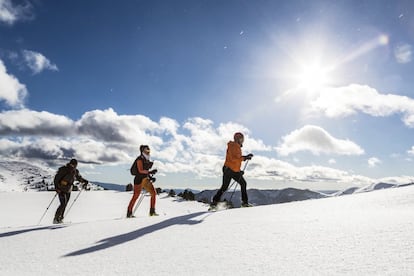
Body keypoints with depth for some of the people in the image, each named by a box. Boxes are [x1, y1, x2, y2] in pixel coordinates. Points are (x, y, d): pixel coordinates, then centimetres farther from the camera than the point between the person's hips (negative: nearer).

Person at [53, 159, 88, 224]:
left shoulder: (75, 171, 2)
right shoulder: (63, 170, -13)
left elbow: (79, 177, 18)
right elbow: (56, 179, -13)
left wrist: (85, 181, 0)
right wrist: (56, 187, -25)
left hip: (68, 191, 5)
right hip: (61, 190, -5)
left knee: (64, 206, 6)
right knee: (63, 204, -16)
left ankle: (60, 219, 17)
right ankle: (56, 219, -5)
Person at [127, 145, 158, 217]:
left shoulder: (147, 160, 15)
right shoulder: (140, 159, -10)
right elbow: (140, 170, -20)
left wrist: (150, 177, 9)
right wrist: (150, 172, -31)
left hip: (146, 179, 8)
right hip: (139, 179, -8)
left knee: (153, 193, 0)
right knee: (136, 196, -6)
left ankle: (152, 212, 6)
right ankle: (129, 213, 6)